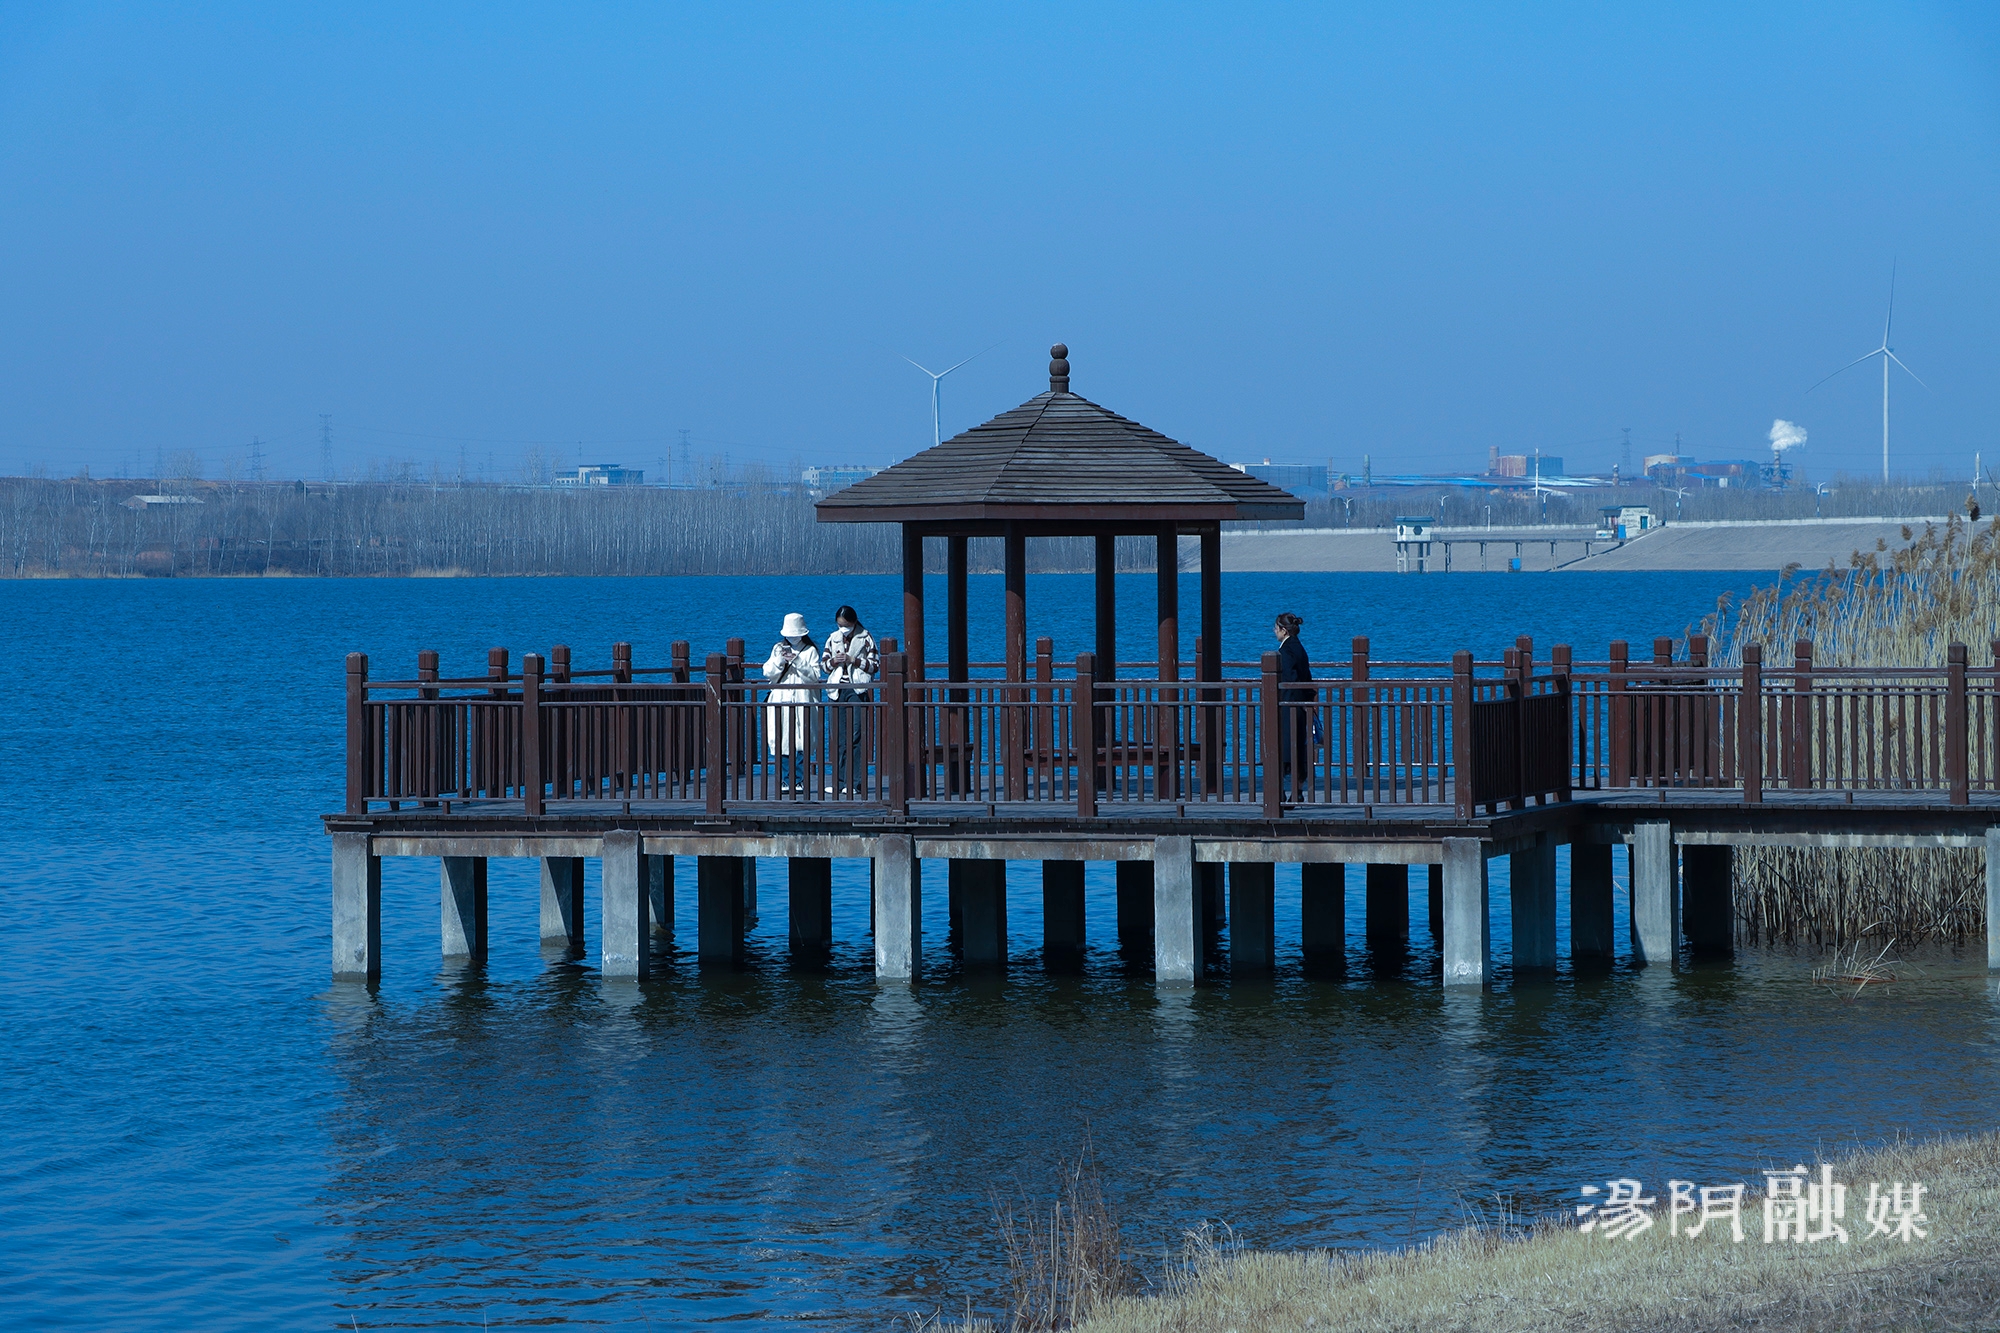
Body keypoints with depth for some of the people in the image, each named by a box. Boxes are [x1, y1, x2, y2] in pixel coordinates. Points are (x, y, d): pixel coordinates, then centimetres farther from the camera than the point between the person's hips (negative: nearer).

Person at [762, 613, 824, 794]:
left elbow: (815, 676, -3)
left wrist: (797, 662, -12)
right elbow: (767, 673, 10)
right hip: (780, 700, 3)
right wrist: (779, 661, -7)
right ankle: (784, 781, 3)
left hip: (802, 699, -3)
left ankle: (799, 781, -2)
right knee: (781, 742, -3)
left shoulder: (810, 650, 6)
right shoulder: (779, 648, 15)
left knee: (802, 742, -8)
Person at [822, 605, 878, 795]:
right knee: (838, 737, 2)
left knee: (855, 737, -9)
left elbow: (875, 665, -1)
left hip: (857, 690, -4)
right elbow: (823, 663, 17)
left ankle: (856, 783, -8)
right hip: (837, 690, 4)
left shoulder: (865, 638, 2)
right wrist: (834, 661, -4)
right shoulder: (833, 638, 14)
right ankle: (839, 782, 6)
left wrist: (853, 660, -12)